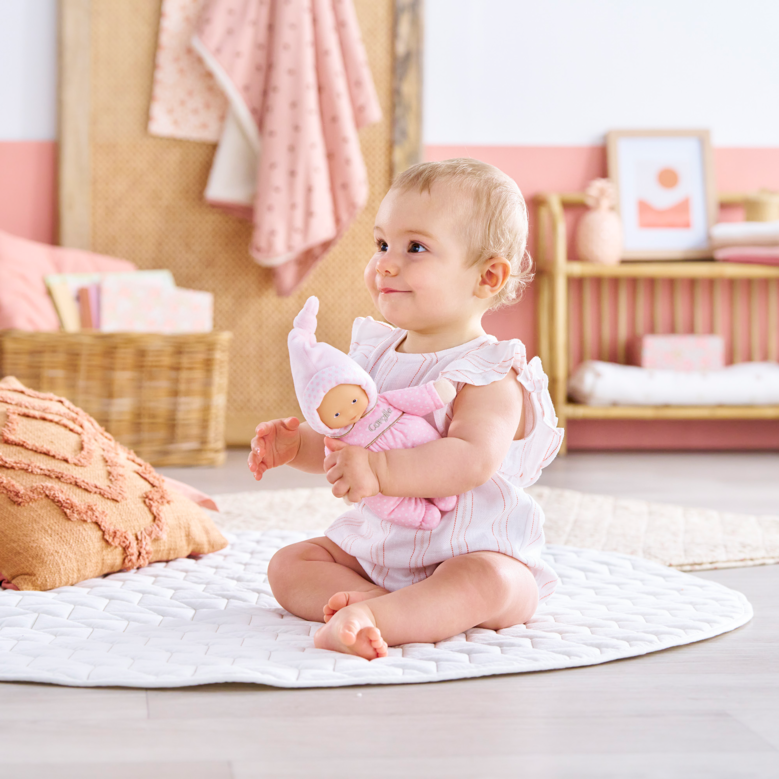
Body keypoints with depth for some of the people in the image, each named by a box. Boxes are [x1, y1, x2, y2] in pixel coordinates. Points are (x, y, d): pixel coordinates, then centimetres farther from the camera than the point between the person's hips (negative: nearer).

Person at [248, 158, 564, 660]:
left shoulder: (488, 373, -16)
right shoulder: (377, 353, 7)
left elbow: (474, 459, -34)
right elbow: (346, 446, 17)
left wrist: (380, 470, -43)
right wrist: (296, 444, -3)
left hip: (475, 551, -7)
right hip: (378, 542, 8)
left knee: (488, 583, -37)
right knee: (288, 565, -4)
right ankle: (383, 601, -27)